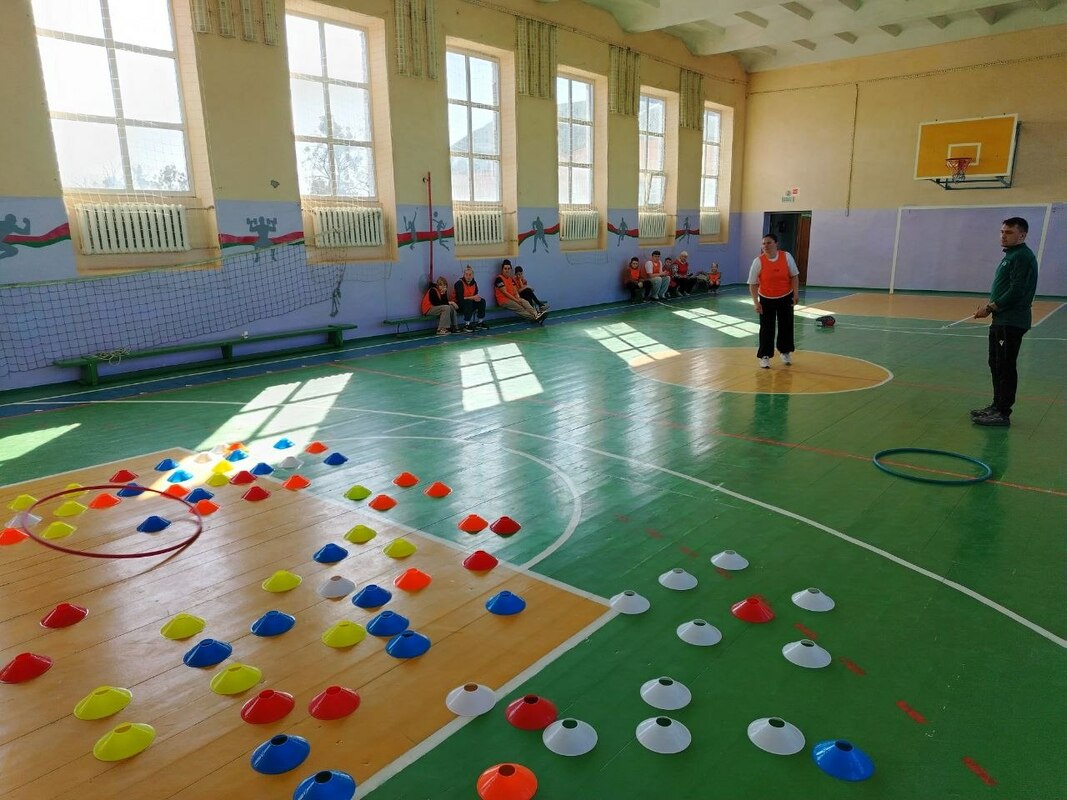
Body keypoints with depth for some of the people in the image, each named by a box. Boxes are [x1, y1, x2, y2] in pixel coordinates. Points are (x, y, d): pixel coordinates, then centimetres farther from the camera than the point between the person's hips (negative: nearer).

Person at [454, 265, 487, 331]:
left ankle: (480, 322, 0)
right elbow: (460, 298, -27)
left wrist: (477, 297, -21)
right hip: (458, 304, -7)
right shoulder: (459, 283, -20)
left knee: (482, 301, -11)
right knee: (469, 303, -35)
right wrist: (472, 297, -26)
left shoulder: (474, 283, 0)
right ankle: (466, 325, -31)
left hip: (470, 302, 7)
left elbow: (476, 294, 5)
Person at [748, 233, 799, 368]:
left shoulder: (786, 256, -10)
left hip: (785, 297, 2)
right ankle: (764, 356, 10)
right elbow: (753, 284, -10)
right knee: (766, 328, -1)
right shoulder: (758, 261, -14)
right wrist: (756, 302, -16)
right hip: (766, 299, -2)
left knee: (786, 326, 10)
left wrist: (796, 293, -7)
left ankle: (785, 352, 29)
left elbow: (794, 276, 0)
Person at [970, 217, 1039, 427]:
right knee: (996, 364, 16)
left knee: (1005, 367, -6)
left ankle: (1003, 414, -1)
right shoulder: (1011, 255, 17)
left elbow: (1016, 291, -21)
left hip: (1012, 323, -10)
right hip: (1001, 321, 10)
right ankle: (996, 406, 27)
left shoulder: (1023, 257, -13)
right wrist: (989, 307, 8)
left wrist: (990, 307, -14)